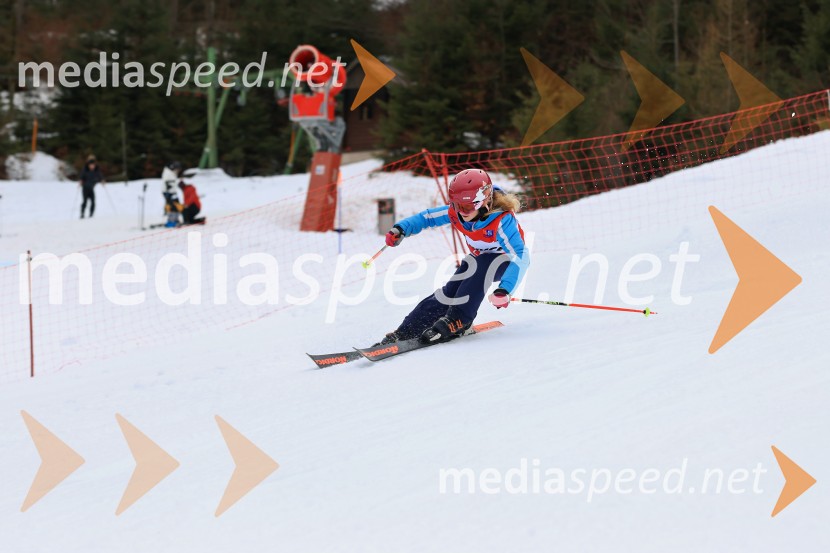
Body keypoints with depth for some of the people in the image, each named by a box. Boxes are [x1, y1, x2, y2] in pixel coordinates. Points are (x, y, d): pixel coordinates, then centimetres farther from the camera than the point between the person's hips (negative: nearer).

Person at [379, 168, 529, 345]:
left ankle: (456, 321, -28)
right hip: (480, 256, 5)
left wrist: (505, 290, -54)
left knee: (481, 266, -36)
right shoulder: (456, 212, -20)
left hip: (506, 258, -5)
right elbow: (427, 217, -6)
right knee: (450, 291, -14)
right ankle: (406, 332, -14)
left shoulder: (501, 220, -38)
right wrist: (401, 229, -24)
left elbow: (521, 257, -43)